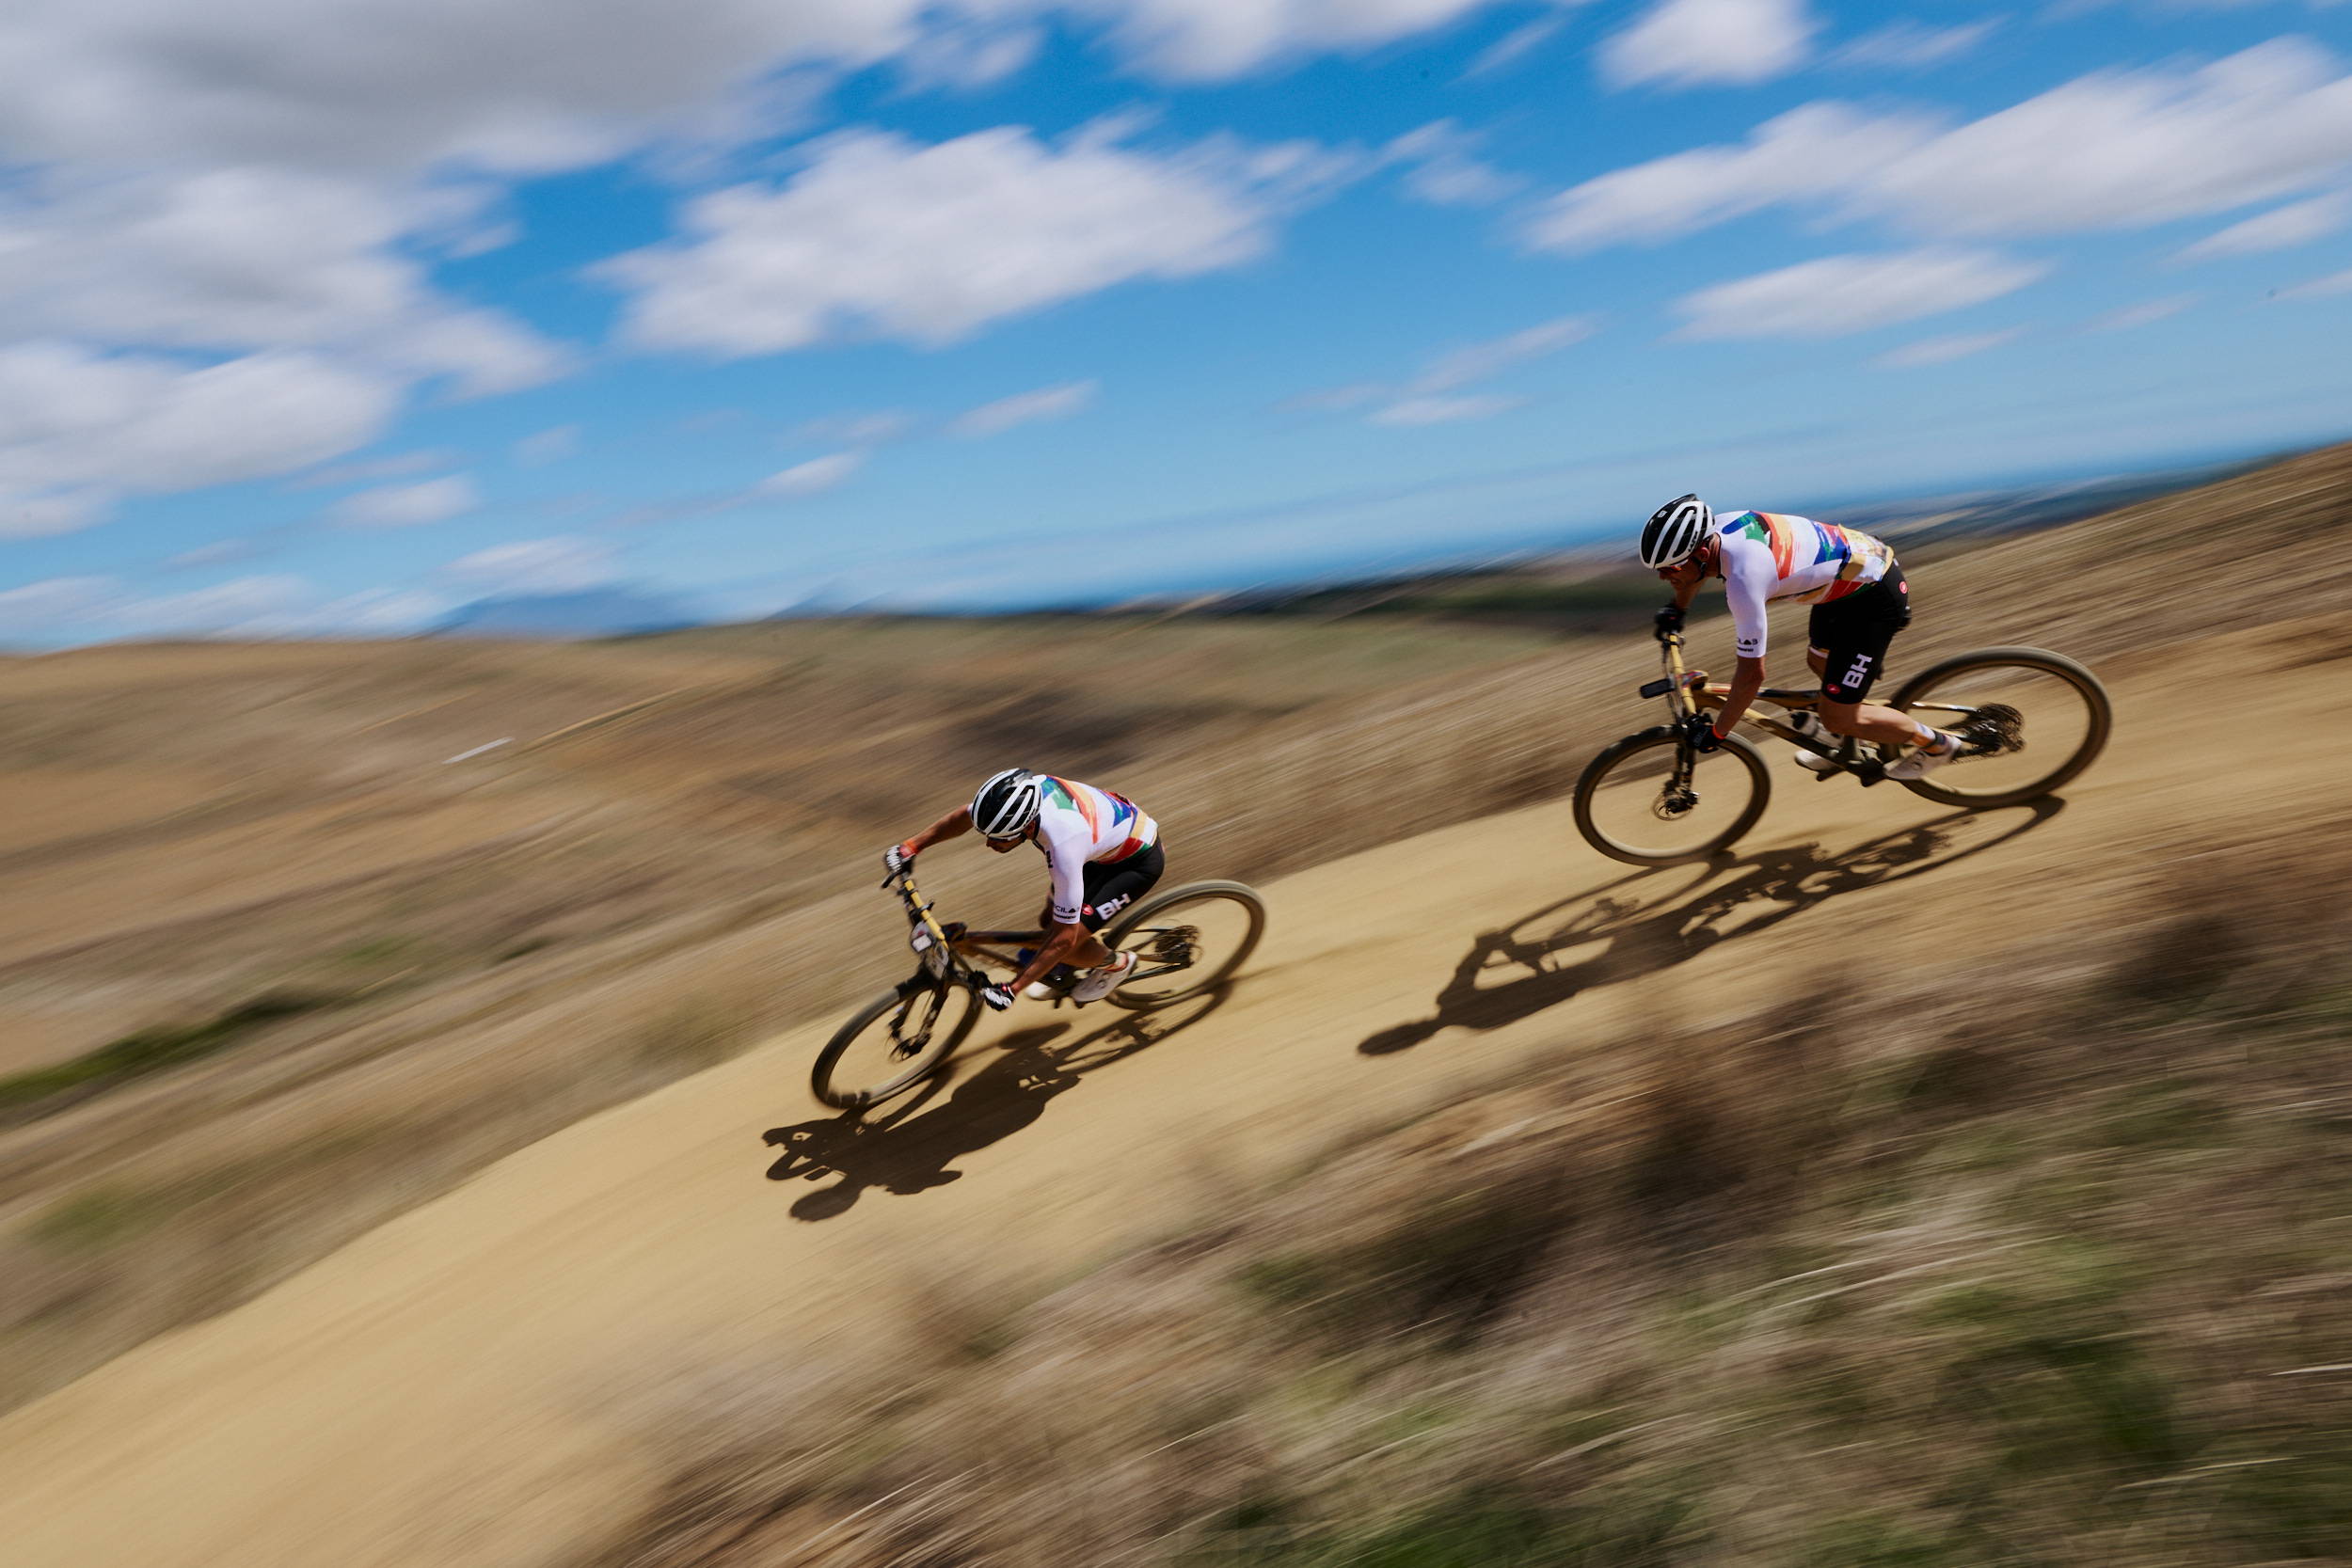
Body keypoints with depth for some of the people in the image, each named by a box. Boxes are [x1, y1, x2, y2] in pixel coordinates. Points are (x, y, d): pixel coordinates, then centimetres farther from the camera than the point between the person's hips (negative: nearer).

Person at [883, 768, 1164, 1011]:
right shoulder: (1022, 793, -23)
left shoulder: (1063, 849, -41)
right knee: (1049, 921, 8)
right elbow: (963, 816, 0)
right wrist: (912, 846, 0)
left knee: (1065, 945, -12)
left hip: (1138, 861, -7)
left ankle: (1116, 964, 17)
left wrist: (1011, 990, -28)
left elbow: (1064, 938, -31)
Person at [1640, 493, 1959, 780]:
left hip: (1874, 598, -9)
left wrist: (1715, 732, -16)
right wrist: (1675, 611, 34)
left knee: (1836, 716, -4)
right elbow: (1698, 568, 18)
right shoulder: (1716, 529, -10)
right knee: (1819, 661, 28)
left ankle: (1936, 743, 19)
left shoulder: (1743, 578, -35)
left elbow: (1752, 674, -27)